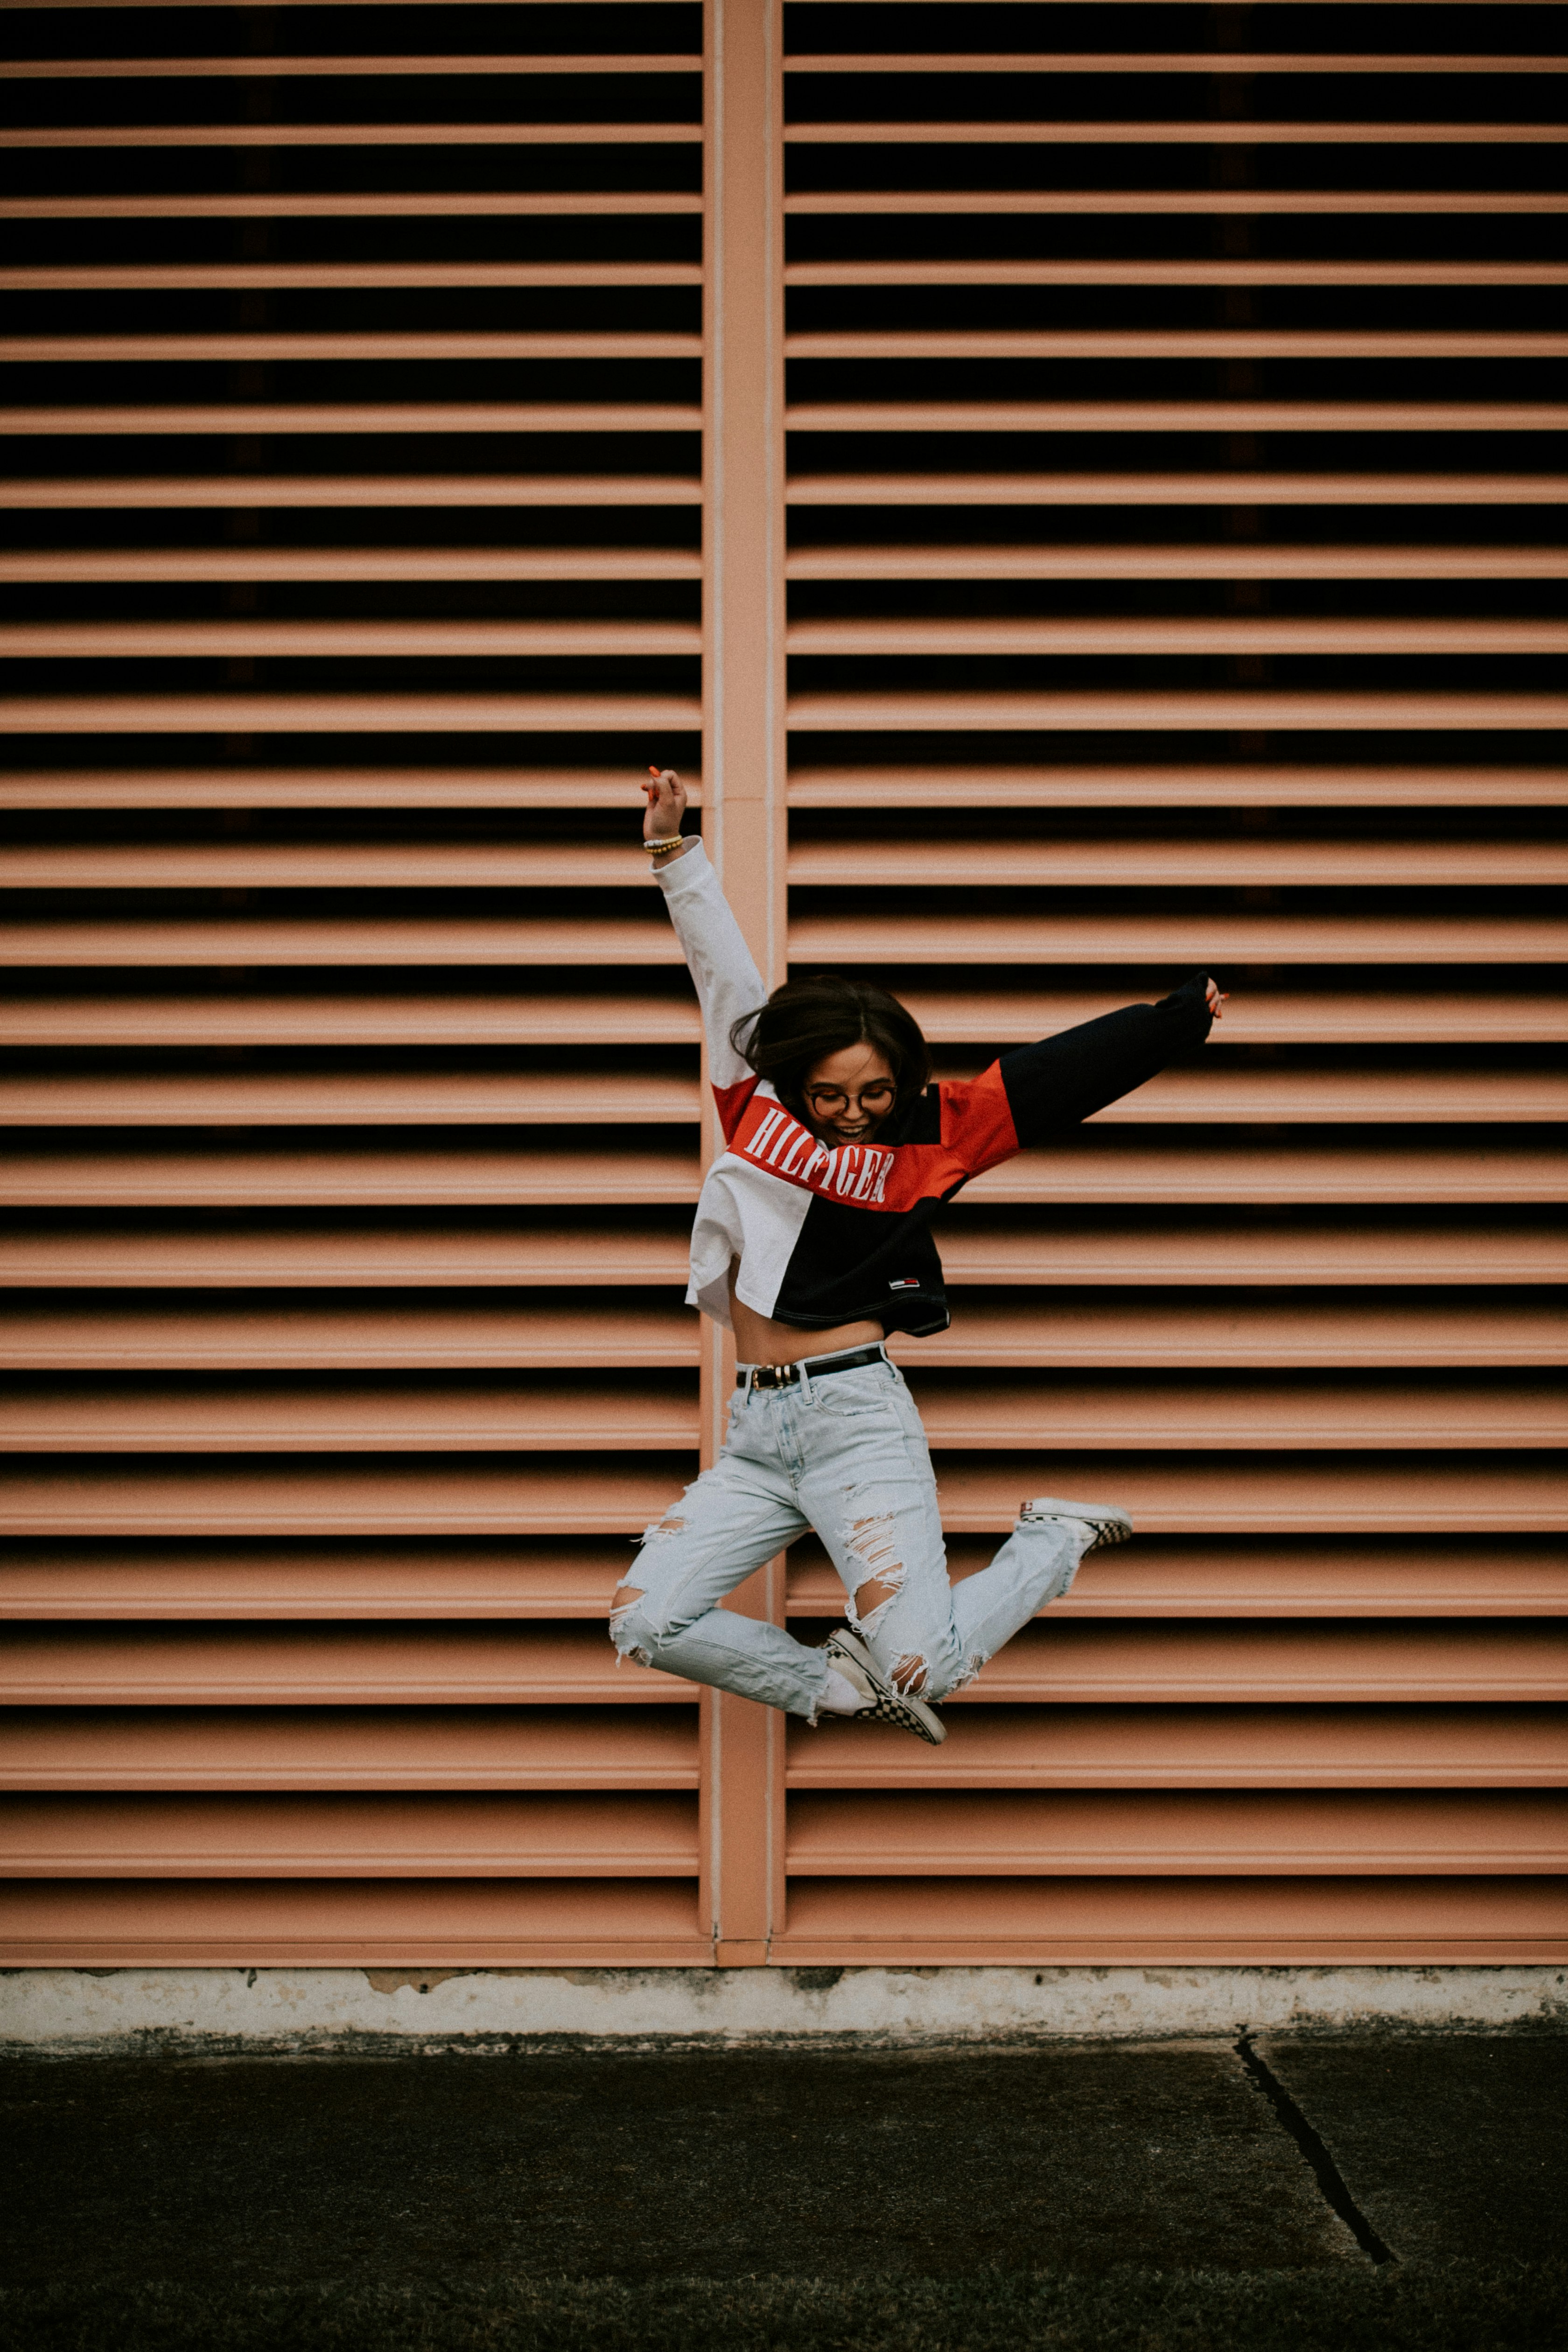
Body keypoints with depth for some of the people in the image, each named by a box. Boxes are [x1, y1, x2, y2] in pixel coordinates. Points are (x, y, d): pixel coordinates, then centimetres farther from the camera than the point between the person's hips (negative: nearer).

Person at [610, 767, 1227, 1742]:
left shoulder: (927, 1137, 1)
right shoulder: (758, 1107, 7)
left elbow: (1054, 1075, -1)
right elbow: (727, 978, 8)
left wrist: (1180, 1017, -4)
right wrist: (677, 851, 5)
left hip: (857, 1416, -4)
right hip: (755, 1433, 4)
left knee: (925, 1667, -15)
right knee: (647, 1624, -6)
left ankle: (1057, 1538, 15)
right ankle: (843, 1683, 12)